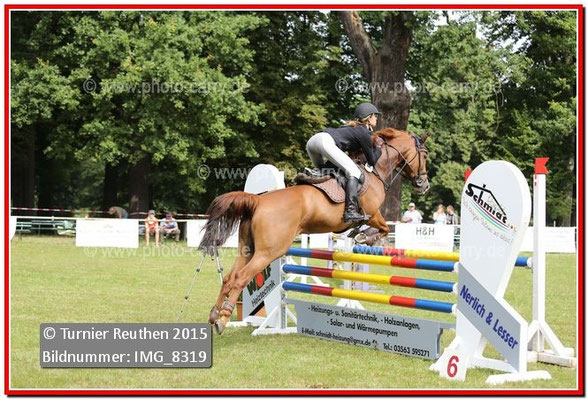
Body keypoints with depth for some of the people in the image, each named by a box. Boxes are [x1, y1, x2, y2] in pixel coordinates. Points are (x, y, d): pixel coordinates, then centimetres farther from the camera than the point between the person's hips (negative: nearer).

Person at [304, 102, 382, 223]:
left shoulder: (353, 128, 30)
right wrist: (379, 149, 25)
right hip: (326, 141, -9)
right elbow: (372, 161, 10)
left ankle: (315, 172, 0)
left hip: (312, 141, 9)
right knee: (354, 172, -11)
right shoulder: (364, 133, 5)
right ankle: (350, 212, -24)